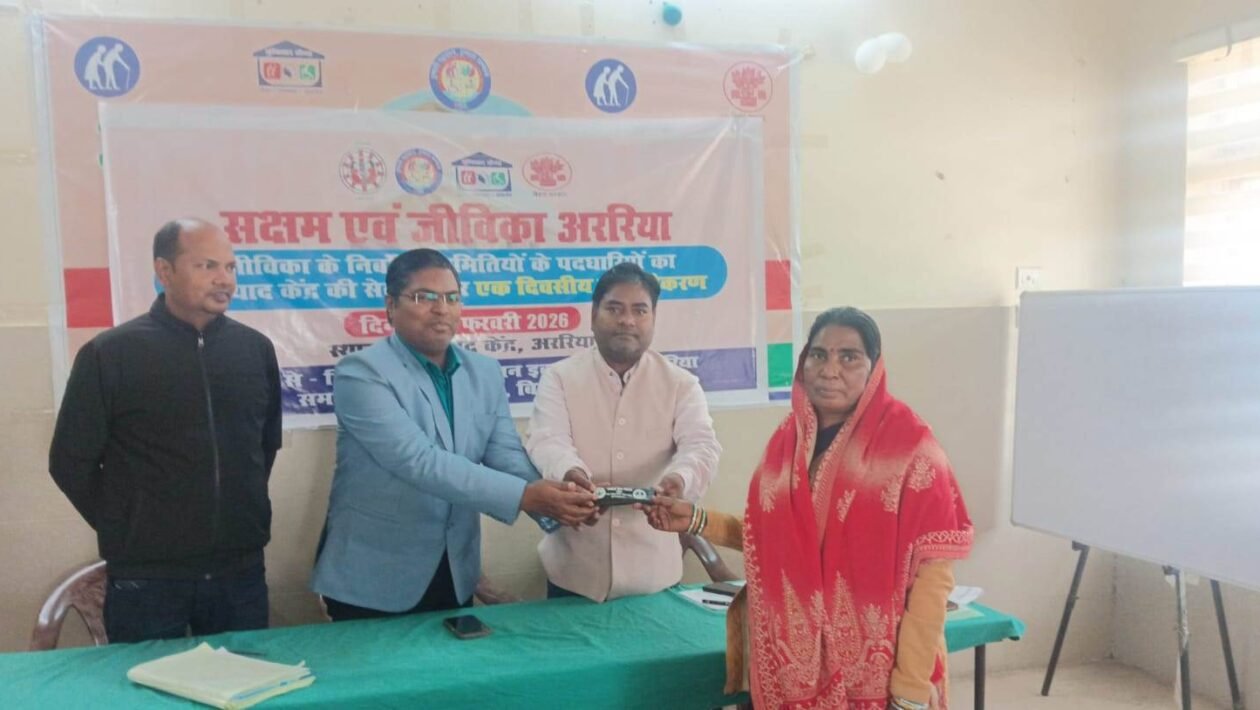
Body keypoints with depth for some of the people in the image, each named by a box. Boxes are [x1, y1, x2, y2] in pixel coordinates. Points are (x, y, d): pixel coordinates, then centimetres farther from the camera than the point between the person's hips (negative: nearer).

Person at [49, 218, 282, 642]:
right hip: (146, 577, -3)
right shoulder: (110, 354, -8)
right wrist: (127, 529, 1)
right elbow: (71, 460, -1)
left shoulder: (256, 349, 3)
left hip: (241, 570, 3)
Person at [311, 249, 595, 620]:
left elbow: (506, 456, -4)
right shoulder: (362, 372, -15)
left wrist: (554, 504, -25)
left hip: (455, 575, 6)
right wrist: (525, 496, -33)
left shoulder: (485, 373, 3)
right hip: (372, 579, -5)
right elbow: (417, 461, -26)